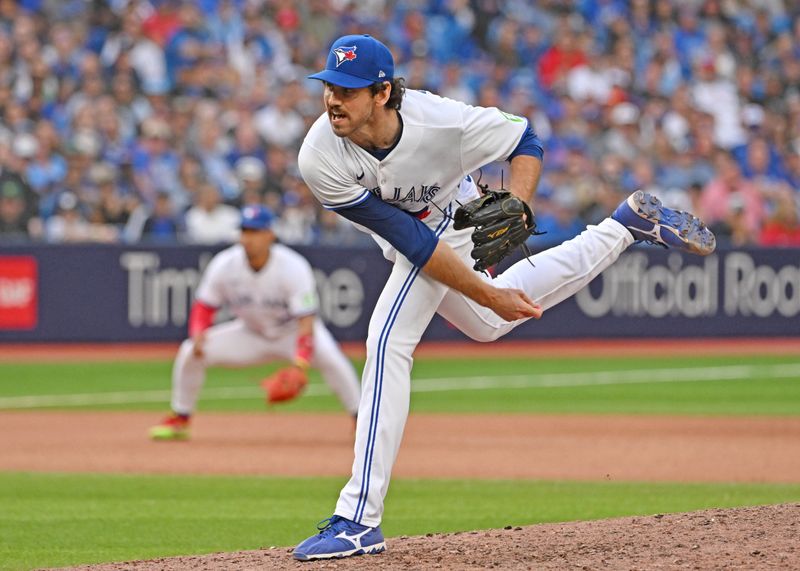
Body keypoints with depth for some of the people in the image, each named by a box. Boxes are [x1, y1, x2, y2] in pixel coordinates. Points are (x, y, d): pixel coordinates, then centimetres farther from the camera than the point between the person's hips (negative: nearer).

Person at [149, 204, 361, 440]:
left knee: (328, 356, -34)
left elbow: (306, 321, -33)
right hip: (251, 332, 4)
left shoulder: (293, 268, -28)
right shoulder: (224, 265, -18)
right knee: (190, 352, -13)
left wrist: (300, 363, -49)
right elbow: (204, 306, -5)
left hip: (292, 331, -4)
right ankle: (179, 419, 6)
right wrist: (198, 334, -28)